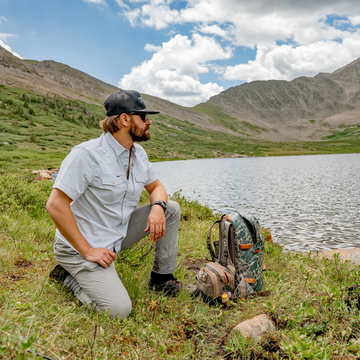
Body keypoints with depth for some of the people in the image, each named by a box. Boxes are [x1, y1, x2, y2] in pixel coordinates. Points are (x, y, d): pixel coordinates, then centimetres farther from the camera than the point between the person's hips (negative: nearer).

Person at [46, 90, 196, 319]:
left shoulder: (138, 153, 1)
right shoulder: (87, 154, -23)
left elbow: (156, 187, 14)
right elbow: (56, 205, -25)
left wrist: (158, 207, -11)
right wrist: (87, 251, -23)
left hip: (119, 235, 8)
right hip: (80, 247, -7)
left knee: (171, 209, -1)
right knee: (119, 309, -20)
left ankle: (162, 279, 10)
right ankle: (70, 276, 5)